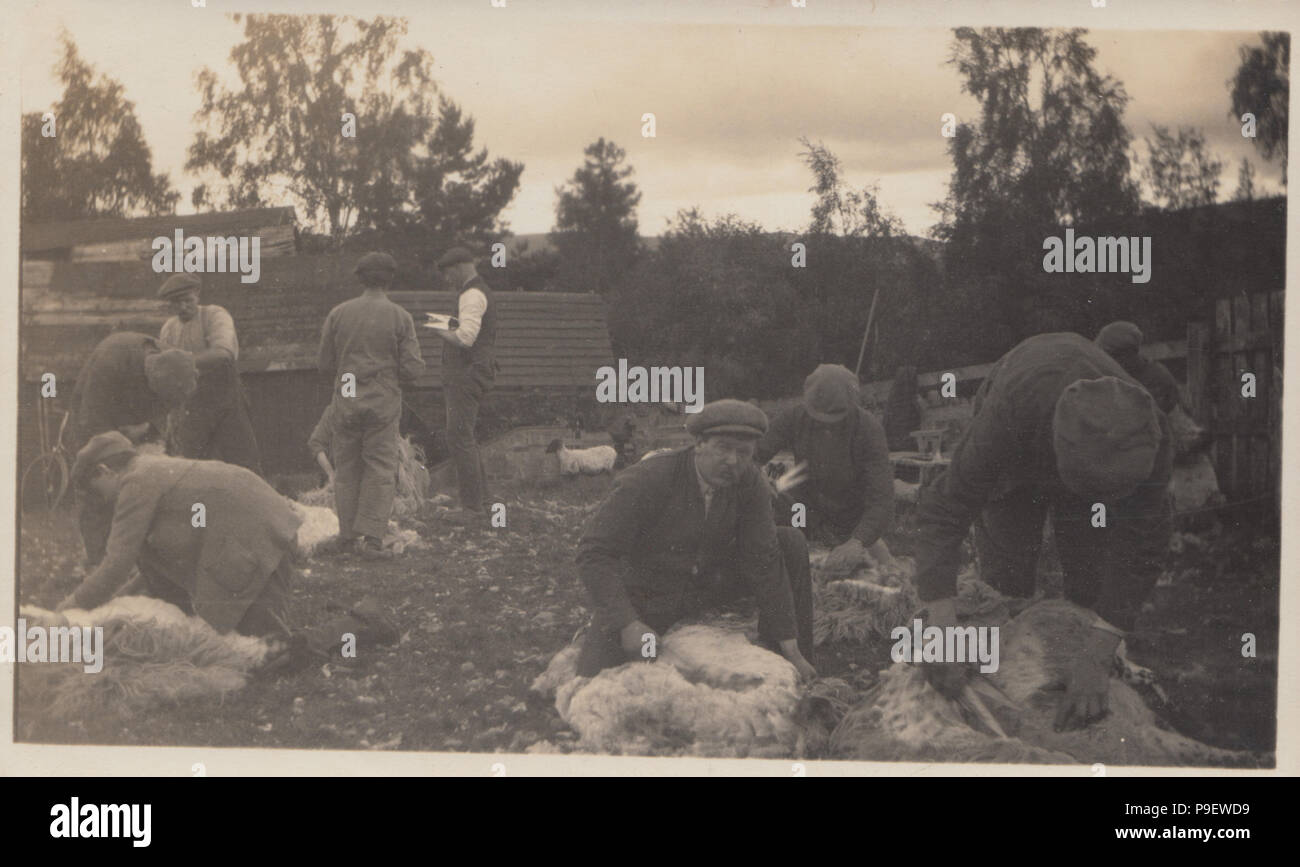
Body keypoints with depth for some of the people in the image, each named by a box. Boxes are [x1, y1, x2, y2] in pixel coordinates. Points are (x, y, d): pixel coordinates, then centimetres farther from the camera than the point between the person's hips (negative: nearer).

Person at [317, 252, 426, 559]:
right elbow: (412, 369, -7)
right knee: (380, 469, 3)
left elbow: (324, 363, 5)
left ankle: (347, 535, 19)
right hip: (383, 402, -2)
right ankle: (372, 537, -3)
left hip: (345, 401, 2)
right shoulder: (400, 317, -6)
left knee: (346, 468, 13)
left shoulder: (338, 314, 0)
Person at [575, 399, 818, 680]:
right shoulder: (648, 480, -27)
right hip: (646, 596, -4)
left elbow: (764, 561, -14)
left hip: (708, 582, 4)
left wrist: (791, 650, -15)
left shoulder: (748, 481, -15)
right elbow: (593, 554, -28)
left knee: (790, 544, -8)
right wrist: (627, 623, -39)